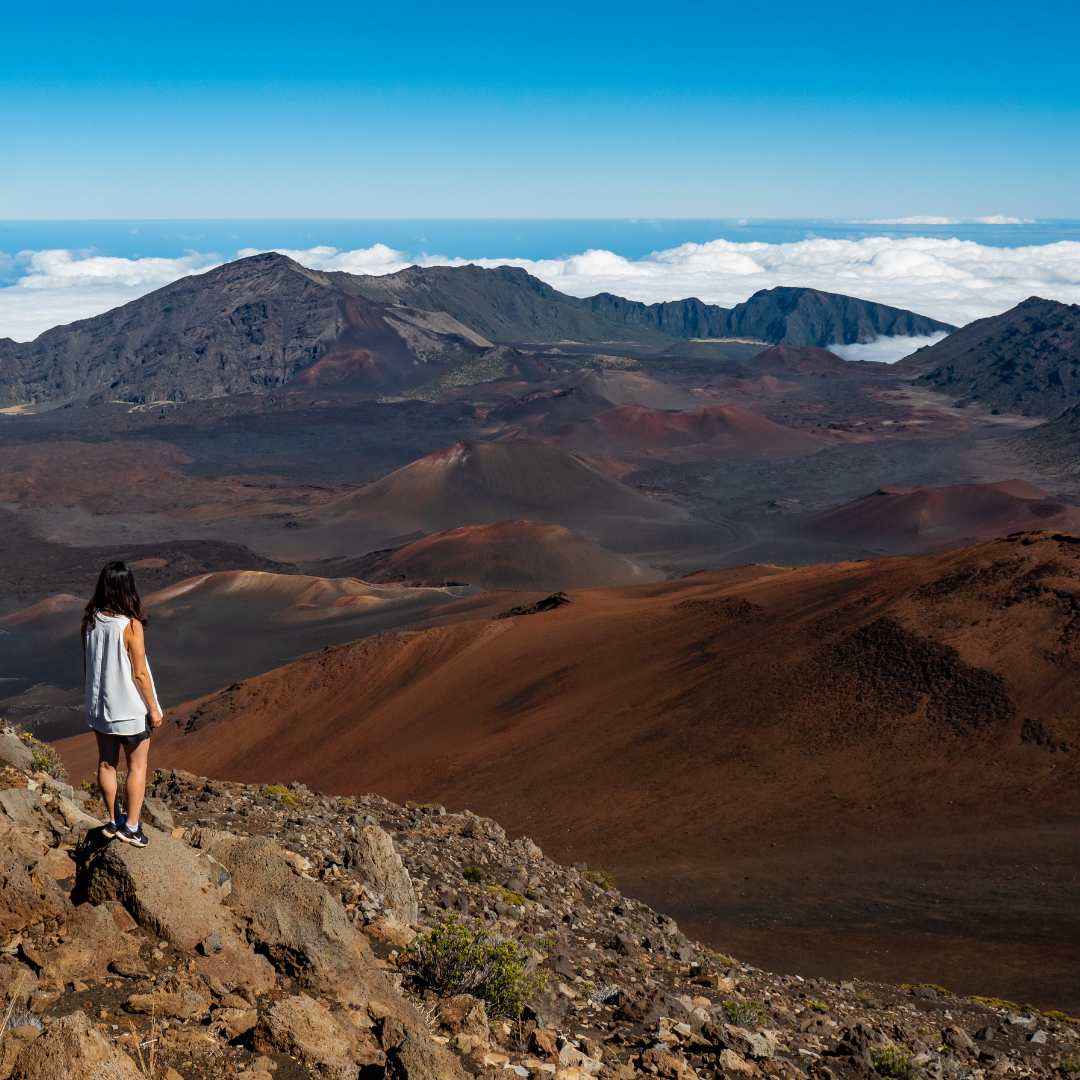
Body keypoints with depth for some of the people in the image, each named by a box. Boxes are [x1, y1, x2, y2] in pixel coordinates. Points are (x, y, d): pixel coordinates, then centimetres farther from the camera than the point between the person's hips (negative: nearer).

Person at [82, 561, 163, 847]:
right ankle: (131, 827, 16)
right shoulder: (131, 625, -23)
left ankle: (113, 821, 30)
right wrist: (153, 709, -7)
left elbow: (87, 664, 4)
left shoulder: (90, 621, -7)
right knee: (137, 767, 11)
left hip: (99, 704, 5)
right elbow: (139, 674, -18)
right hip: (131, 708, -5)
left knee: (106, 763, 17)